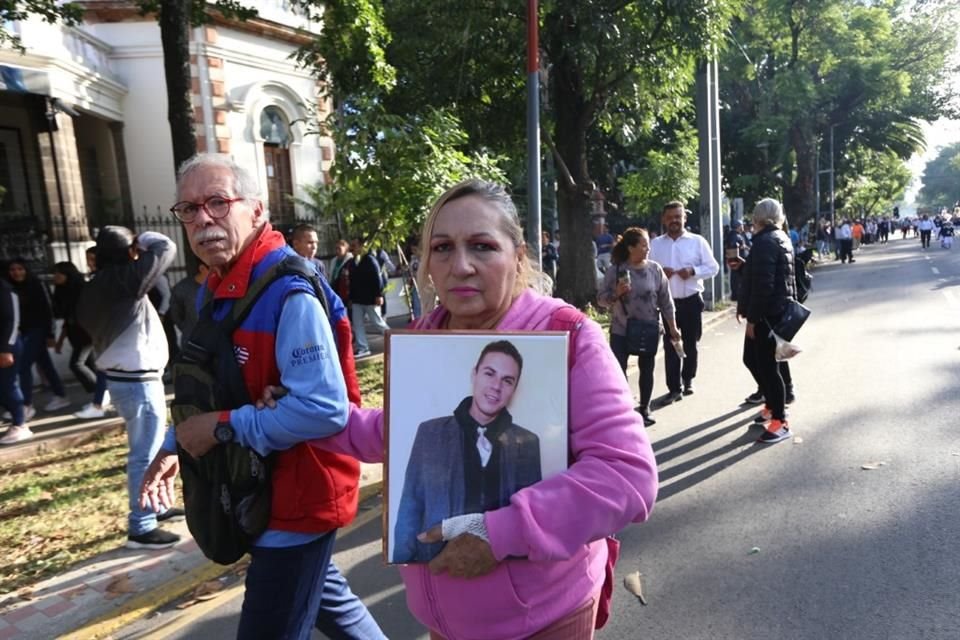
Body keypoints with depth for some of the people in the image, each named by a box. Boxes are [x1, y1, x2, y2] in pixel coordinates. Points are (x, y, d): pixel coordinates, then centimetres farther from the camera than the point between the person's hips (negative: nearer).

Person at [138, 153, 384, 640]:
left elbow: (325, 408, -33)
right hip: (262, 491, 9)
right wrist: (175, 444, 11)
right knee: (324, 597, 27)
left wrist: (223, 427, -26)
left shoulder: (289, 295, -25)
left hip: (298, 495, -9)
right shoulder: (216, 290, 6)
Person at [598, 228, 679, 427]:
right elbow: (601, 298, -4)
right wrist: (616, 293, -23)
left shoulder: (655, 269, -2)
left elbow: (666, 301, 3)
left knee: (646, 370, 13)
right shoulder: (615, 271, -7)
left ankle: (644, 410, 28)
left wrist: (672, 327, 5)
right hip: (621, 331, -2)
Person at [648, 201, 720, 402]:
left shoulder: (697, 241, 1)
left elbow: (713, 268, 2)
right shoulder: (655, 244, 5)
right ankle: (674, 388, 4)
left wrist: (693, 271, -16)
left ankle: (688, 380, 30)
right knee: (670, 346, 0)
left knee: (690, 344, 12)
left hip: (692, 301, 0)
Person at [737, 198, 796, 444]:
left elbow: (762, 284, -23)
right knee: (752, 359, 18)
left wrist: (752, 318, -19)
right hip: (778, 309, 10)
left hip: (766, 313, -10)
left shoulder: (765, 241, -16)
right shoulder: (781, 238, 15)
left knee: (767, 366, -3)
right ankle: (773, 405, 31)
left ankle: (780, 421, 6)